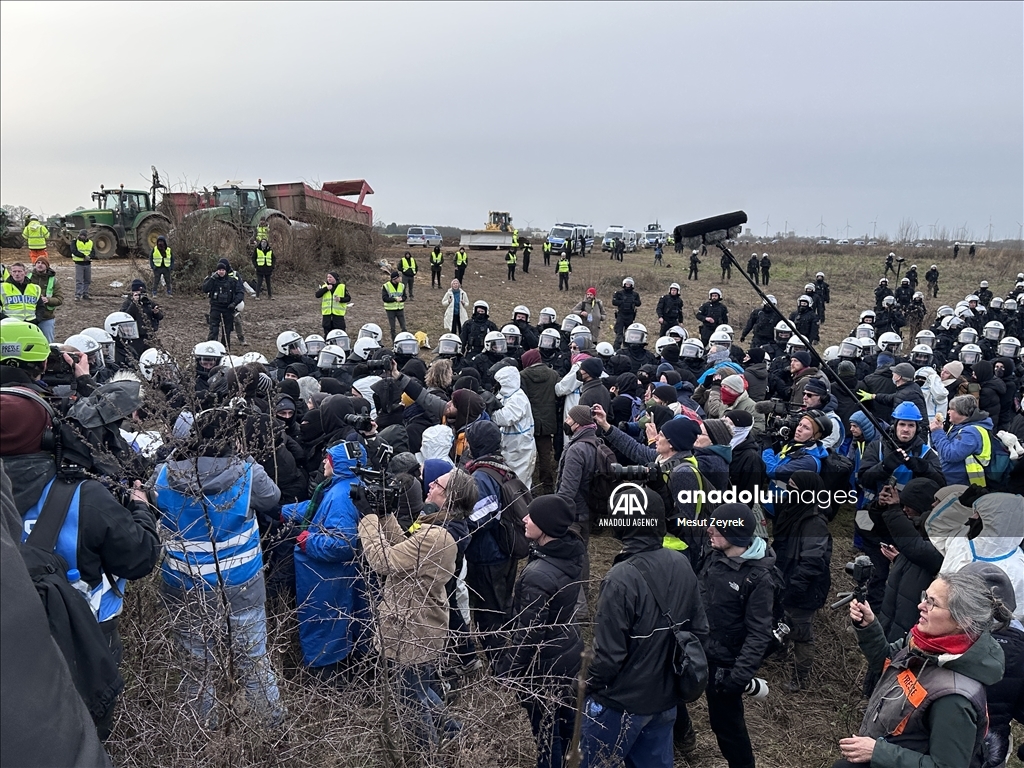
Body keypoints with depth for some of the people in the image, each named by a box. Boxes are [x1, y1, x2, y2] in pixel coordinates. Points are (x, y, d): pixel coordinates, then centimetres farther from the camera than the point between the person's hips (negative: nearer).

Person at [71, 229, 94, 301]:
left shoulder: (90, 242, 11)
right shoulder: (75, 241, -3)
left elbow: (92, 252, 6)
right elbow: (74, 251, -15)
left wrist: (89, 257, -16)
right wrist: (84, 256, -23)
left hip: (88, 263, 5)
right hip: (79, 263, -5)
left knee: (88, 280, 9)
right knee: (79, 280, -7)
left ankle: (85, 294, 19)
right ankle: (77, 295, -6)